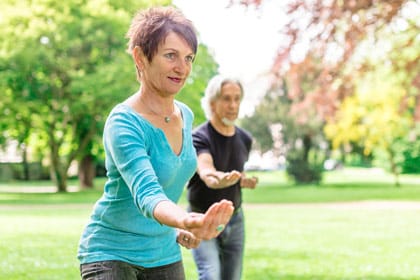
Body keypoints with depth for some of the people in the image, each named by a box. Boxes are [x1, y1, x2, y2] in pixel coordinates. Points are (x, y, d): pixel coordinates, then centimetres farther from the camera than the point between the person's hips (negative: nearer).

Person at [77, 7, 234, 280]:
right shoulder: (123, 123, -21)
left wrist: (178, 228, 4)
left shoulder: (185, 116, 2)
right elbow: (146, 194, -37)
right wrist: (186, 220, -55)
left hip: (164, 254, 7)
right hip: (111, 253, -7)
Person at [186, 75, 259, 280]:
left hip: (235, 219, 5)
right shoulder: (199, 138, -16)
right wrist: (221, 179, -59)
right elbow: (206, 174, -36)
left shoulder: (244, 139, 3)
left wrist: (244, 181, -5)